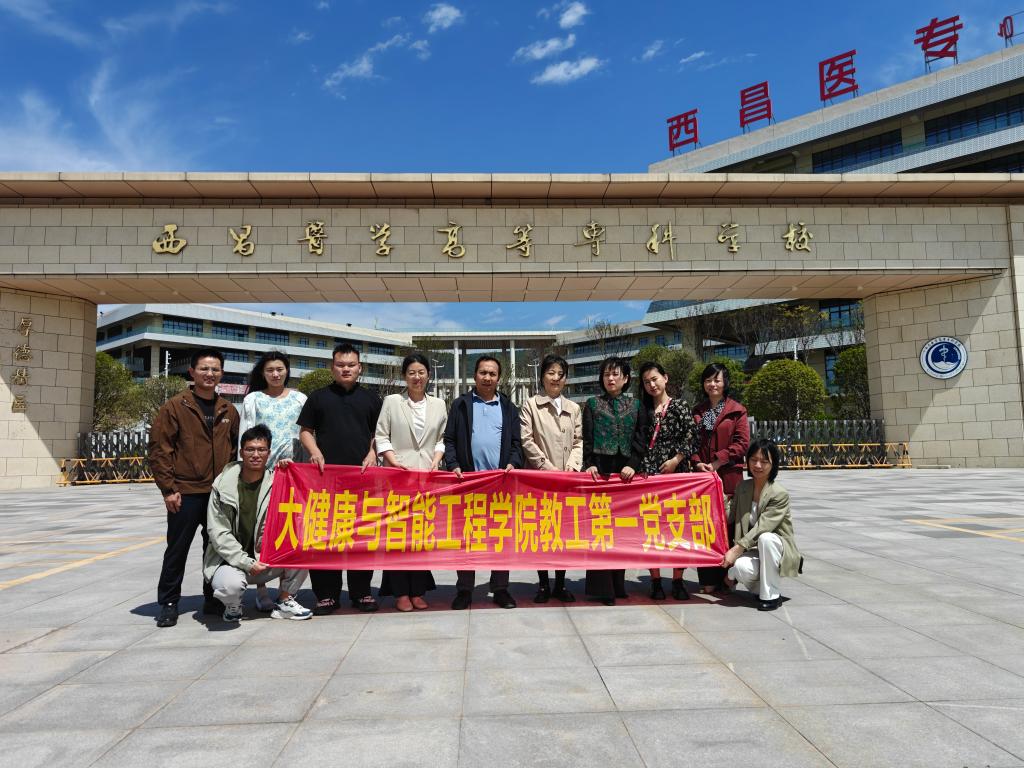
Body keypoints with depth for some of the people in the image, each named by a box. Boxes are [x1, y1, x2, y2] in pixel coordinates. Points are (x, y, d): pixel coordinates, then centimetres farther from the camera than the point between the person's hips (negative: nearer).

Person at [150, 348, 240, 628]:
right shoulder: (175, 407, -4)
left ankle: (213, 598, 26)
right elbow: (159, 448, -6)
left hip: (220, 493, 4)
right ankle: (169, 603, 17)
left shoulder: (228, 411, 10)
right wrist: (168, 488, -10)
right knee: (177, 549, 4)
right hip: (185, 493, -4)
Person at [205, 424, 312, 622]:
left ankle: (284, 601, 0)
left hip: (267, 559, 2)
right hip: (231, 559, -2)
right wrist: (246, 563, -16)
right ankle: (233, 605, 6)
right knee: (230, 584, -34)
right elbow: (218, 533, -8)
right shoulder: (223, 485, -7)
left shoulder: (276, 481, -3)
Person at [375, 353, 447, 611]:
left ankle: (418, 590, 12)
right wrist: (394, 462, -10)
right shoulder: (391, 402, 5)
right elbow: (381, 437, 1)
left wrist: (435, 463, -3)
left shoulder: (438, 404, 12)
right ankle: (400, 592, 6)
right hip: (398, 475, -2)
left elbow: (442, 439, 11)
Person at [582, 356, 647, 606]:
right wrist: (589, 464, -11)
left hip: (625, 471, 2)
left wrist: (633, 465, -10)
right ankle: (601, 586, -1)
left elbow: (640, 439, 5)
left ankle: (618, 583, 13)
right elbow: (587, 439, 3)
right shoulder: (592, 404, 10)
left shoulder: (635, 406, 13)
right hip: (600, 470, -1)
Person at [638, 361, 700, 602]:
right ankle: (655, 580, 10)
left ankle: (678, 580, 10)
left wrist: (676, 459, -12)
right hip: (648, 473, 3)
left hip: (675, 472, -2)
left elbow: (691, 434, -6)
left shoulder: (679, 405, 5)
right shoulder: (644, 409, 13)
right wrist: (641, 469, 1)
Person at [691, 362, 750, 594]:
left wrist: (718, 461, -11)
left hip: (728, 476, -3)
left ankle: (727, 577, 9)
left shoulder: (737, 410, 3)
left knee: (727, 525, -3)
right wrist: (697, 462, -4)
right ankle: (708, 579, 11)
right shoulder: (697, 411, 15)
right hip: (702, 476, 4)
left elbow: (742, 443, -4)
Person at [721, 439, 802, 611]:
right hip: (755, 550, 3)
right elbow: (729, 517, 2)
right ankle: (761, 588, 5)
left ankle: (771, 595, -19)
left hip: (778, 548, -3)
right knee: (741, 567, -32)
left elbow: (761, 528, -23)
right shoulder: (743, 487, 3)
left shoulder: (780, 494, -16)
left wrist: (735, 550, -28)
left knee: (766, 538, -38)